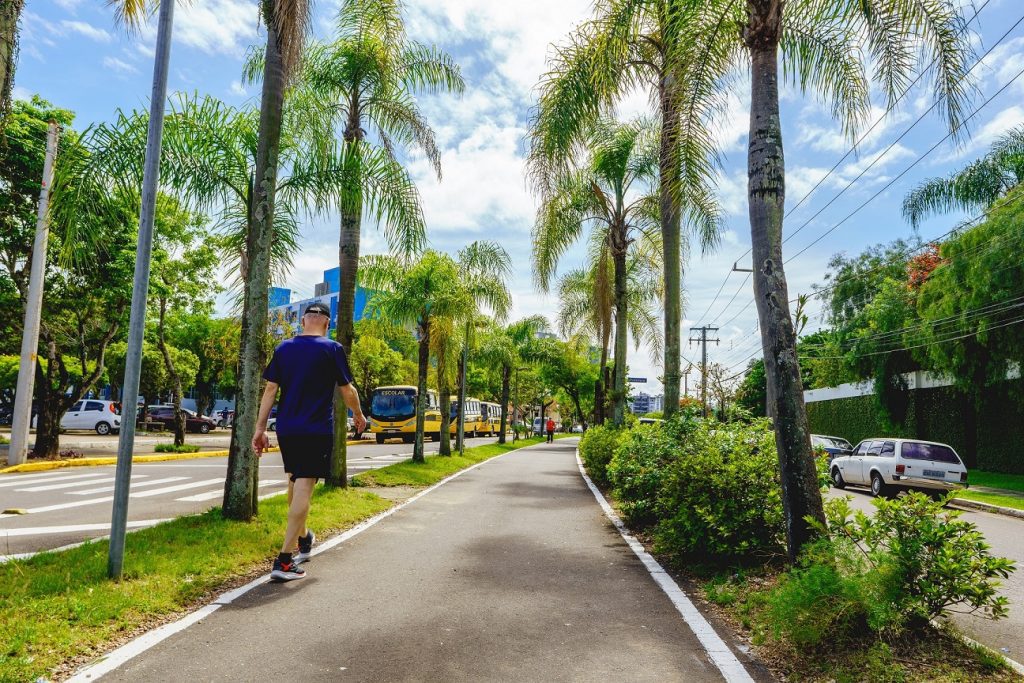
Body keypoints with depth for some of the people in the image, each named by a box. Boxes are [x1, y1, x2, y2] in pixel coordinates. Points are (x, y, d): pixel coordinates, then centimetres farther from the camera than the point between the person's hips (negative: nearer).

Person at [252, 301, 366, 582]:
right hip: (316, 431, -5)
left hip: (286, 430, 5)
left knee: (295, 480, 21)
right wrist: (359, 416, 16)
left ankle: (303, 539, 38)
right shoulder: (332, 349, -5)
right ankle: (284, 560, -9)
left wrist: (260, 428, 6)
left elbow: (270, 389, 4)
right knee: (304, 486, -5)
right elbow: (347, 390, -1)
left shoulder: (283, 348, 7)